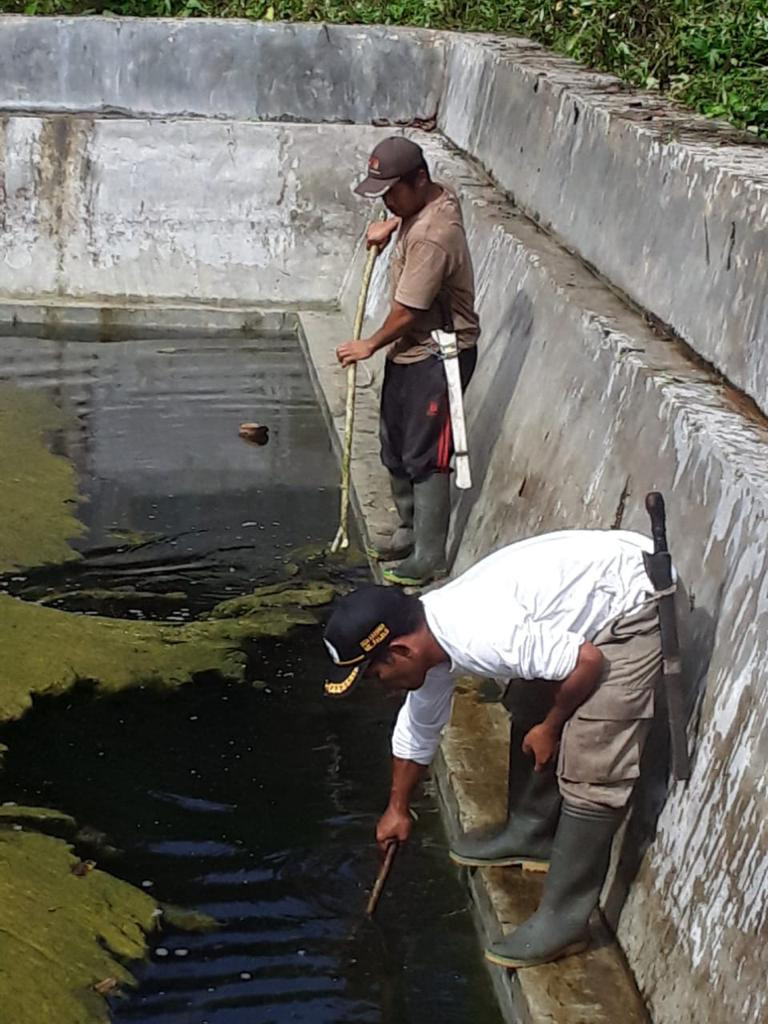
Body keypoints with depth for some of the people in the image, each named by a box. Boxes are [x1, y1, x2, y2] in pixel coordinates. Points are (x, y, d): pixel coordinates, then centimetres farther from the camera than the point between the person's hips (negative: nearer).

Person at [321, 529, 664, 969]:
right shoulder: (430, 641, 0)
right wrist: (398, 809, 31)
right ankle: (531, 833, 39)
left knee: (589, 770, -9)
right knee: (530, 719, 20)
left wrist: (550, 728, -8)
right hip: (586, 595, 9)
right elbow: (417, 732, 18)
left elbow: (588, 662, -25)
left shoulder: (478, 639, -30)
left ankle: (564, 919, 0)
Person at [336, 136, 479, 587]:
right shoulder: (440, 194, 0)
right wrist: (392, 225, 14)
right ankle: (411, 530, 34)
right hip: (410, 350, 10)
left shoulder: (432, 237, -29)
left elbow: (407, 313, -21)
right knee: (395, 450, 18)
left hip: (437, 356, -10)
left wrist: (371, 345, -4)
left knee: (425, 458, -3)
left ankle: (430, 557, 7)